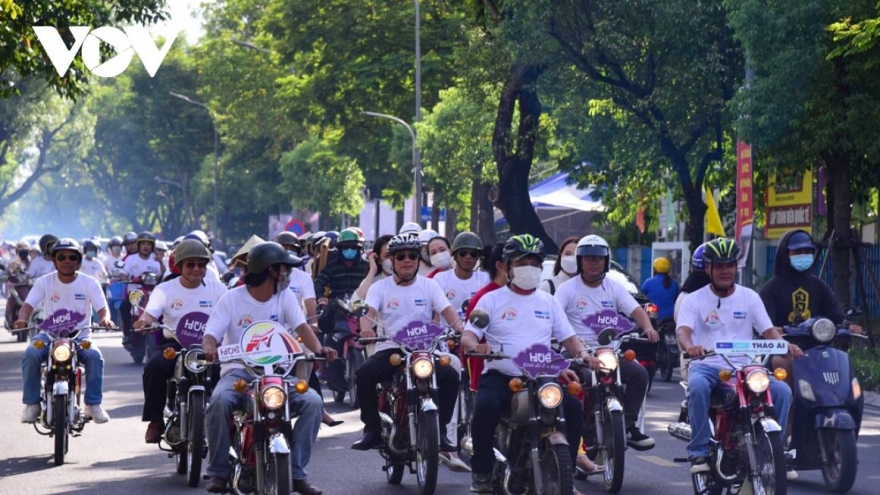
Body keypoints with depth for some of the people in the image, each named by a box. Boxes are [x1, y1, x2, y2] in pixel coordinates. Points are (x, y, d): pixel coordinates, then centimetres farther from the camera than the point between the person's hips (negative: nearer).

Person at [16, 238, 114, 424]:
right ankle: (31, 404, -18)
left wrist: (104, 319, -32)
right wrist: (22, 319, -30)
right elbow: (29, 304, -7)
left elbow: (102, 307, -7)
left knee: (94, 356, -31)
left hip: (80, 336, 0)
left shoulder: (89, 283, -1)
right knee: (30, 355, -30)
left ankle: (93, 404, -18)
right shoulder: (44, 282, 1)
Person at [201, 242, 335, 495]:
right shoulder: (232, 299, 1)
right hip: (238, 371, -3)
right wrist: (210, 348, -33)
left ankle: (296, 471, -14)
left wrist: (319, 349, -28)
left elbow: (302, 327, -6)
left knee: (313, 402, -23)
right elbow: (211, 334, -7)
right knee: (219, 402, -35)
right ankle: (218, 471, -16)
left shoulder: (285, 297, 8)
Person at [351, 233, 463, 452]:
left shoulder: (429, 286, 10)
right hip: (389, 350, 0)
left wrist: (460, 330, -24)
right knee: (365, 373, -29)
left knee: (449, 375, -27)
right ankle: (372, 430, -14)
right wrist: (366, 328, -33)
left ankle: (440, 430, -12)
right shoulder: (380, 287, 8)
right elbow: (368, 311, -9)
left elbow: (446, 310, -3)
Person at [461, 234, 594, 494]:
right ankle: (482, 472, -15)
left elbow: (568, 337, 16)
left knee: (573, 407, -22)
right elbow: (467, 336, -1)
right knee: (486, 406, -34)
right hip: (500, 375, -3)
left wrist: (583, 353, -6)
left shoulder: (549, 302, 18)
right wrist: (476, 345, -26)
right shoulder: (492, 300, 7)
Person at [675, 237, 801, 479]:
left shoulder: (749, 297, 13)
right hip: (707, 365, -2)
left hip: (744, 367, 3)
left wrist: (787, 346, -17)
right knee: (697, 386, -38)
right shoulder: (694, 300, 6)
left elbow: (768, 330, 5)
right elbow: (683, 330, -11)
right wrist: (690, 346, -35)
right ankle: (699, 452, -28)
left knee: (782, 391, -21)